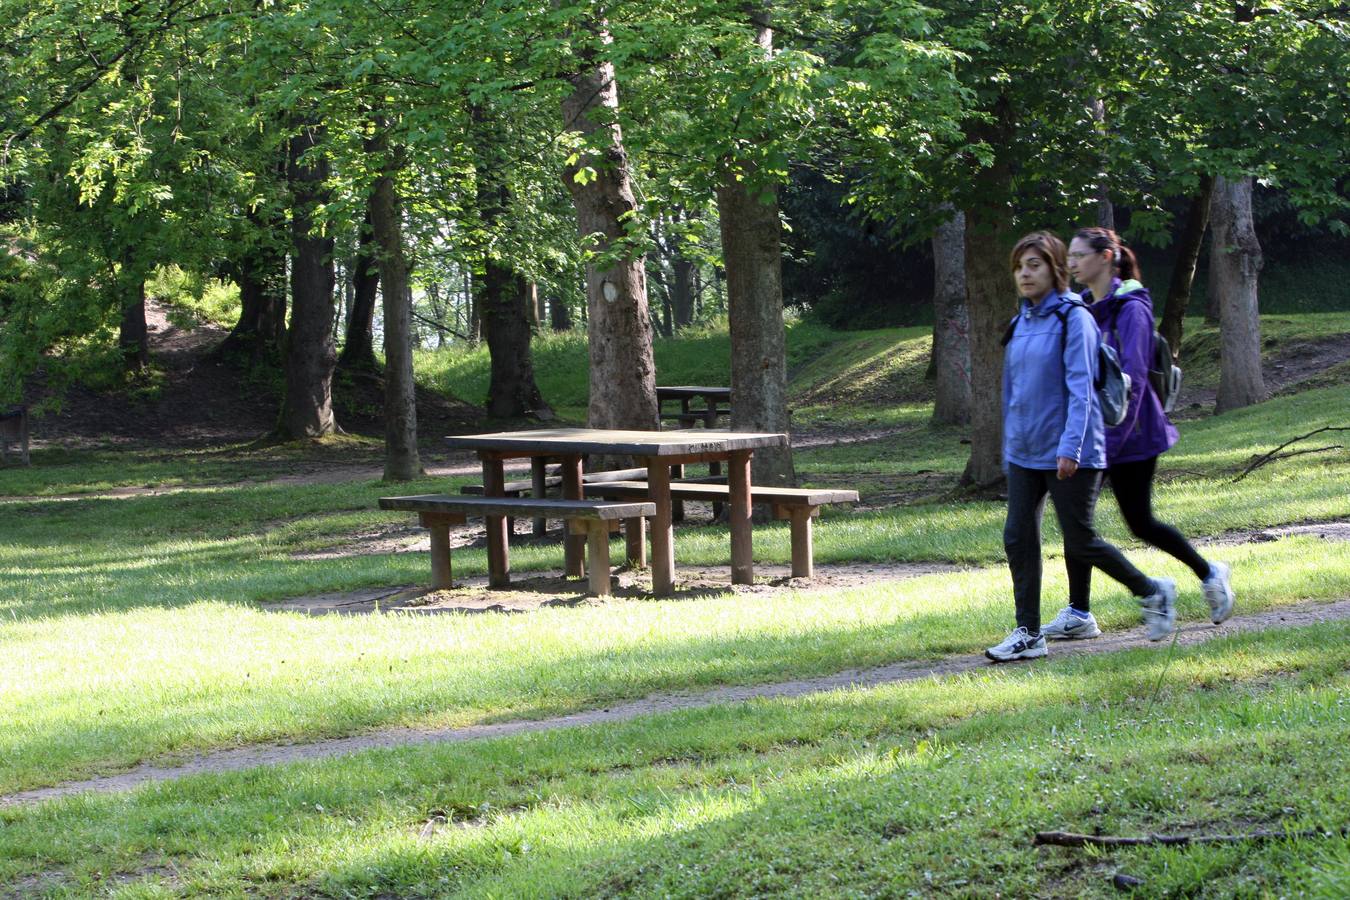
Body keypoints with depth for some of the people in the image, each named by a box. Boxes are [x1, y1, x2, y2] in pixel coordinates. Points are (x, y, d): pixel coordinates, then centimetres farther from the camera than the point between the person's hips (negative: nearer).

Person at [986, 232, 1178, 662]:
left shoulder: (1073, 319, -11)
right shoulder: (1020, 324, 11)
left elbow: (1080, 388, -17)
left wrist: (1070, 447, -24)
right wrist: (1008, 447, 19)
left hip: (1070, 455, -7)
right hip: (1024, 450, 7)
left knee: (1079, 541, -1)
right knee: (1018, 538, 1)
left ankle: (1153, 593, 20)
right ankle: (1028, 634, 8)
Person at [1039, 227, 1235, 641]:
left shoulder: (1130, 308, -15)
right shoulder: (1084, 308, 9)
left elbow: (1132, 379, -21)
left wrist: (1110, 438, -26)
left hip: (1129, 434, -7)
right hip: (1088, 429, 7)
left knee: (1140, 522, 2)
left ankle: (1209, 574, 25)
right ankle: (1078, 614, 4)